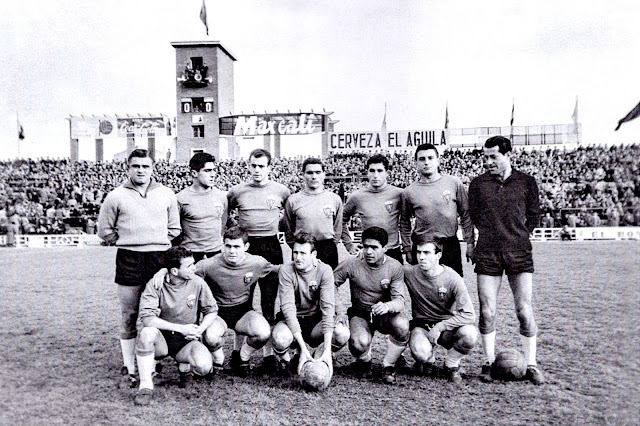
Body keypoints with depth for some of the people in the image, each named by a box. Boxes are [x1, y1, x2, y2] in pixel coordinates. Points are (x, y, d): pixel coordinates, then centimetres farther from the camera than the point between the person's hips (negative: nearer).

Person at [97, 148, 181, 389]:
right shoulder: (116, 196, 4)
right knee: (129, 317, 3)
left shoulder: (166, 195, 9)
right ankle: (129, 369, 13)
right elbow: (105, 230, 11)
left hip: (160, 258, 1)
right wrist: (126, 243, 6)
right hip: (128, 260, -1)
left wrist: (159, 244, 9)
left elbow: (174, 228, 17)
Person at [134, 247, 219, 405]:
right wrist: (181, 328, -26)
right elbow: (147, 318, -23)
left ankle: (184, 364, 10)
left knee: (204, 367, -28)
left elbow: (212, 310, 2)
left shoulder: (197, 283, -8)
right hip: (161, 340, -1)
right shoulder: (155, 285, -13)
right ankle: (145, 385, -18)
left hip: (187, 340, 1)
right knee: (147, 331, -35)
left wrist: (199, 330, -17)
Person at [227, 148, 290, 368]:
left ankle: (268, 352, 11)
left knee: (269, 299, 2)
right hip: (245, 246, 1)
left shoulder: (281, 191, 4)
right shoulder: (237, 191, 4)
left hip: (271, 247, 0)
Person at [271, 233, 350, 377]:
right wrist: (303, 347, -33)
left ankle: (319, 358, 5)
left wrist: (327, 350, -31)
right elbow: (288, 308, -24)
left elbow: (328, 307, -21)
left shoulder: (324, 270, -14)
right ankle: (286, 360, 3)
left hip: (316, 320, 1)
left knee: (342, 334, -28)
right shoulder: (286, 270, -16)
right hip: (292, 320, -1)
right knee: (280, 338, -35)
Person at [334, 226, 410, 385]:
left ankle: (388, 365, -4)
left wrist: (387, 306, -40)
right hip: (360, 315, 0)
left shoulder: (394, 267, -11)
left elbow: (399, 301, -17)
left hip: (385, 315, 1)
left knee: (402, 325, -33)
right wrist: (338, 310, -12)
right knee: (360, 343, -31)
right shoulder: (352, 264, -13)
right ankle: (364, 361, 11)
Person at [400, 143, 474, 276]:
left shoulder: (454, 183, 1)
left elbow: (465, 215, 6)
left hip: (450, 245, 0)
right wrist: (407, 249, 10)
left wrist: (469, 243, 5)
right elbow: (404, 223, 12)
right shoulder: (409, 192, 2)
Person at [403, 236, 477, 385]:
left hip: (447, 325, 0)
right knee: (421, 353, -34)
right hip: (421, 325, 0)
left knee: (470, 334, -32)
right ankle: (428, 360, 9)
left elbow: (469, 315, -20)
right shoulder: (409, 272, -12)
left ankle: (451, 364, 2)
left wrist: (440, 326, -24)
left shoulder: (452, 278, -17)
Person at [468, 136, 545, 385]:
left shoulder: (526, 182, 5)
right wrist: (492, 235, 9)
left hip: (519, 253, 0)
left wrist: (518, 236, 8)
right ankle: (489, 362, 16)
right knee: (487, 311, 2)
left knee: (525, 310, 0)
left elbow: (534, 216, 13)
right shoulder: (478, 184, 5)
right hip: (487, 254, 0)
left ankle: (531, 365, 14)